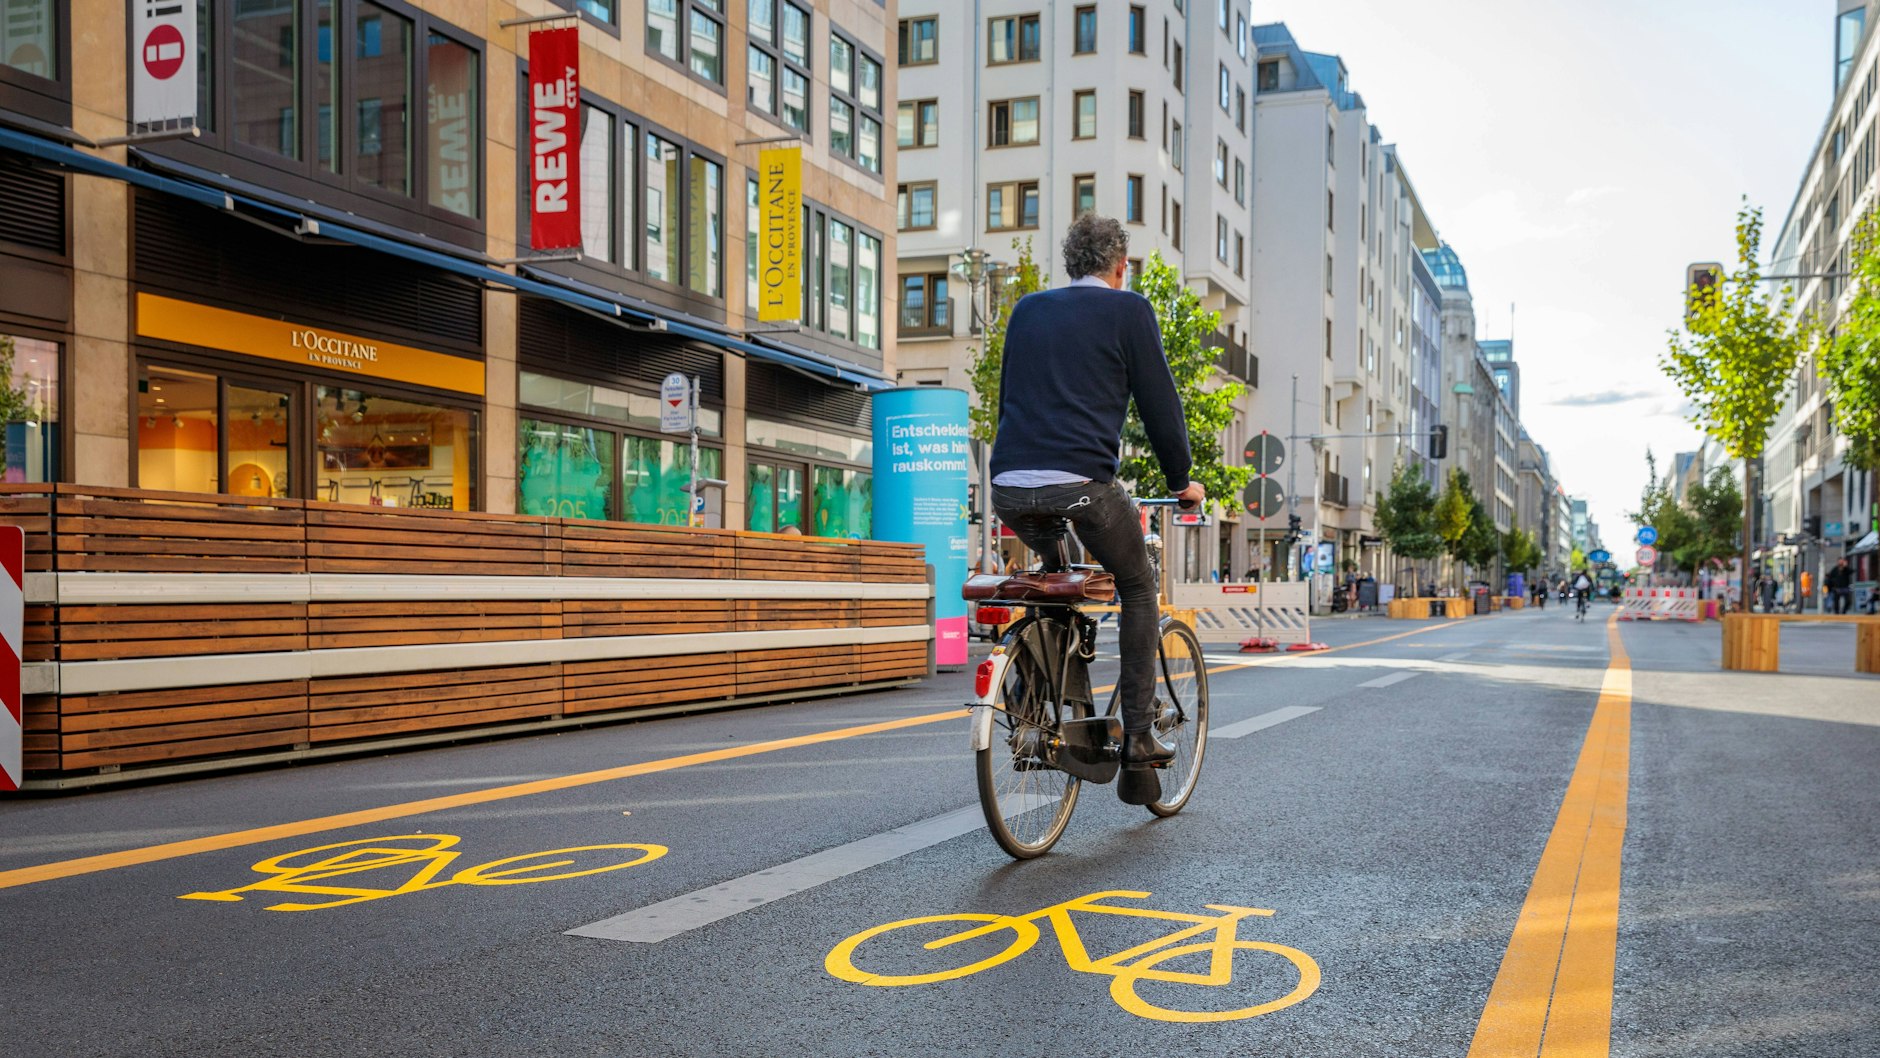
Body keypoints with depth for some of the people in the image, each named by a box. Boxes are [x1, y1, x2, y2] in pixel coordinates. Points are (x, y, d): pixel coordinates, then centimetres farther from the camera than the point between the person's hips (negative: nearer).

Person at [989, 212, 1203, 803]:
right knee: (1137, 589, 17)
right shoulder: (1128, 310, 6)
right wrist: (1181, 481, 18)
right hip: (1081, 484, -5)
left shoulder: (1027, 310, 21)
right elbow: (1159, 402, 6)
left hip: (1009, 489, 5)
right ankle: (1138, 738, 11)